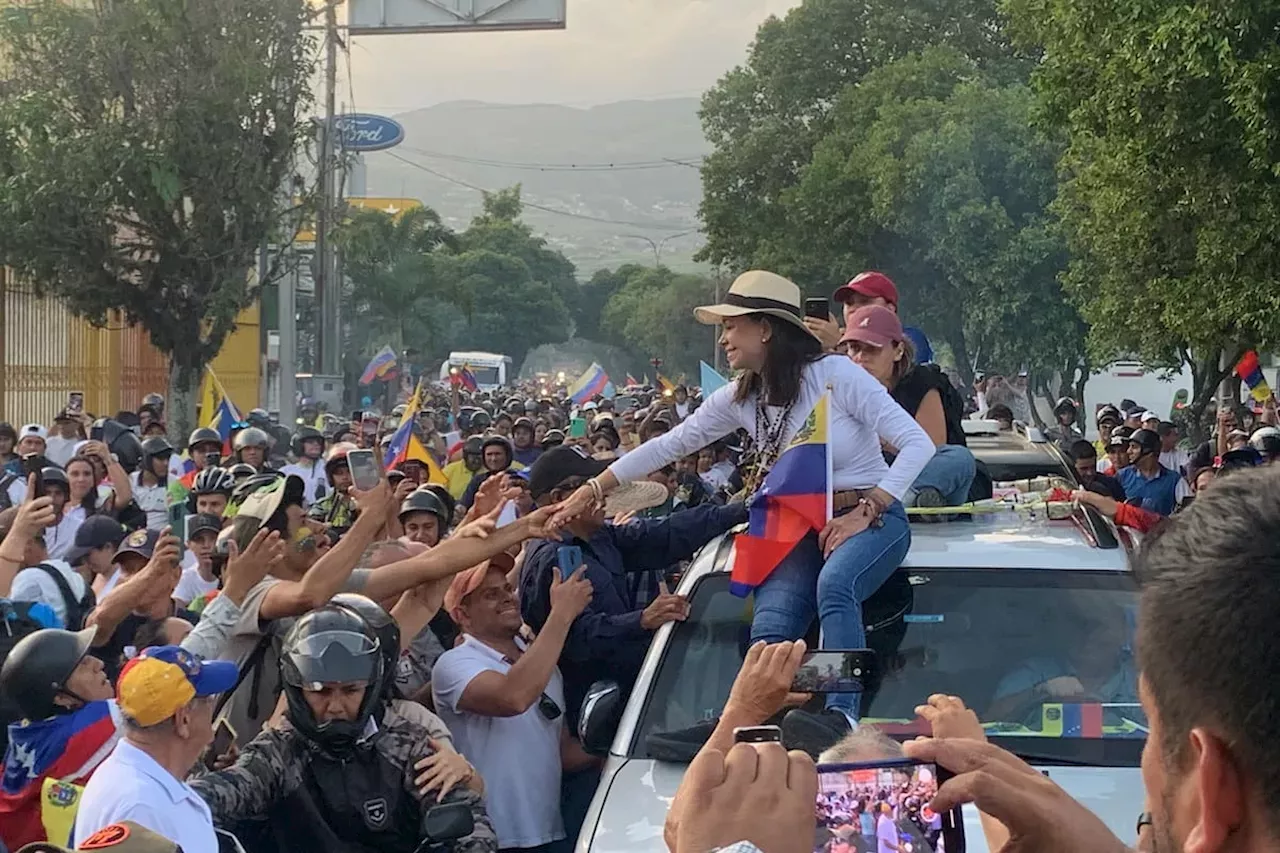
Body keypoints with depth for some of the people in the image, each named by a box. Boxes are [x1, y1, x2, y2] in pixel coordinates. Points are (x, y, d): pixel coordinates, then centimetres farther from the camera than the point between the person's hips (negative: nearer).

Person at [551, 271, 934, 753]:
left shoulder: (835, 375, -14)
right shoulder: (740, 399, 5)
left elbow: (918, 444, -16)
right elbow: (670, 446, 11)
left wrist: (865, 511, -22)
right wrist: (594, 490, 10)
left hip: (872, 516, -6)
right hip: (804, 526, 6)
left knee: (833, 585, -38)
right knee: (769, 628, -22)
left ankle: (843, 717, -46)